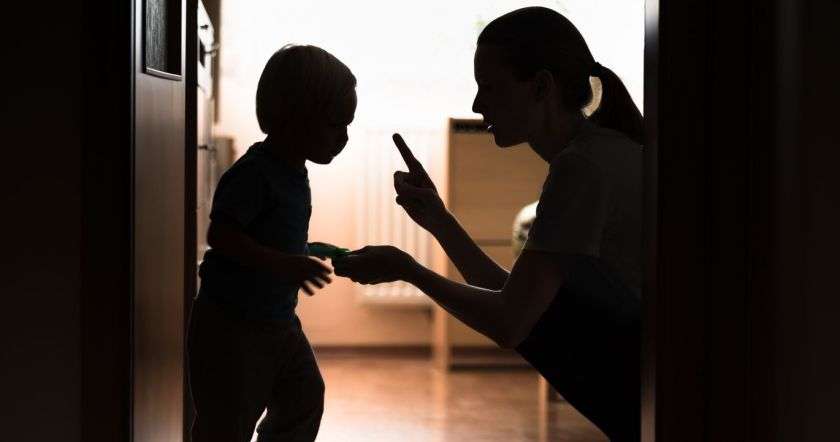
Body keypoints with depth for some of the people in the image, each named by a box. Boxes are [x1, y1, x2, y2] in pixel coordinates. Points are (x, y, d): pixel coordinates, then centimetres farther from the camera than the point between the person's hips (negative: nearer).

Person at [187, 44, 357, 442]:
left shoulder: (293, 174, 7)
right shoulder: (254, 173, -21)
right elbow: (220, 235, -30)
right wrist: (282, 264, -35)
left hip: (278, 321, 9)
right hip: (231, 324, -9)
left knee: (305, 398, 16)